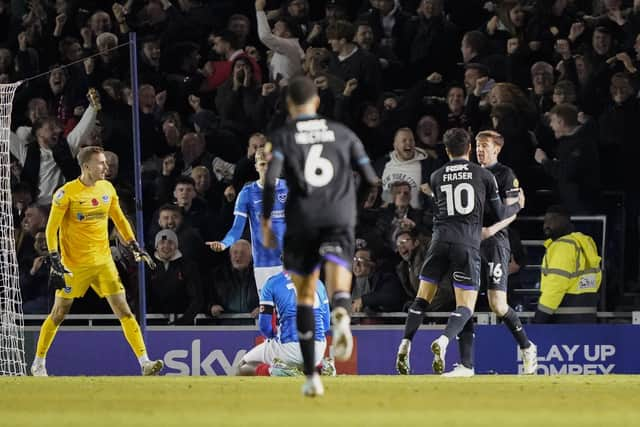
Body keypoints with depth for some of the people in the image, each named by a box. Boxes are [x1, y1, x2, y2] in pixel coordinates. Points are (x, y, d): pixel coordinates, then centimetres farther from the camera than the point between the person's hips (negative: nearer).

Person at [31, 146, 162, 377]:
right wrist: (55, 261, -15)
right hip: (74, 265, -4)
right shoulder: (66, 193, -11)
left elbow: (119, 219, 19)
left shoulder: (107, 188, 5)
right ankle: (38, 363, 21)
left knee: (124, 310, -5)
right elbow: (51, 229, -9)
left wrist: (135, 247, 14)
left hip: (103, 261, 4)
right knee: (58, 314, 5)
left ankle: (145, 362, -7)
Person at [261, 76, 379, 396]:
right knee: (339, 287, -15)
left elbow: (270, 180, -9)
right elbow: (371, 179, 11)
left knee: (304, 295, 14)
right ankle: (340, 315, -55)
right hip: (339, 219, 0)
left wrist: (265, 222, -2)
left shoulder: (283, 136, 6)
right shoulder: (342, 133, 13)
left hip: (302, 221, 0)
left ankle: (312, 376, 13)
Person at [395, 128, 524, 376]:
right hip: (468, 244, -2)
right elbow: (500, 214, 12)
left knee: (422, 299, 10)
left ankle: (405, 345, -4)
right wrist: (517, 205, 32)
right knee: (465, 306, -2)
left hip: (440, 241, 2)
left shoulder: (436, 177, 13)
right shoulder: (484, 175, 7)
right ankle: (444, 341, -28)